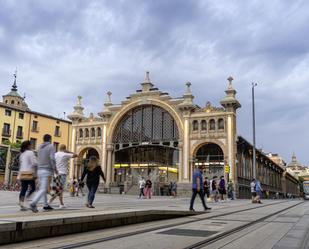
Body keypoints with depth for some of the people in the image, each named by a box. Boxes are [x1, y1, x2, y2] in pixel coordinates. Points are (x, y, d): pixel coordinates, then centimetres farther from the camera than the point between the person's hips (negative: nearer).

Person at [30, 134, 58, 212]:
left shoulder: (40, 147, 13)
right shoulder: (51, 146, -5)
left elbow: (39, 159, 14)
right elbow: (52, 159, -15)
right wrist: (55, 169, -5)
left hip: (39, 170, 7)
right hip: (47, 171, -7)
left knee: (43, 188, 16)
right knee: (43, 189, -10)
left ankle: (46, 205, 19)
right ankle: (33, 204, -25)